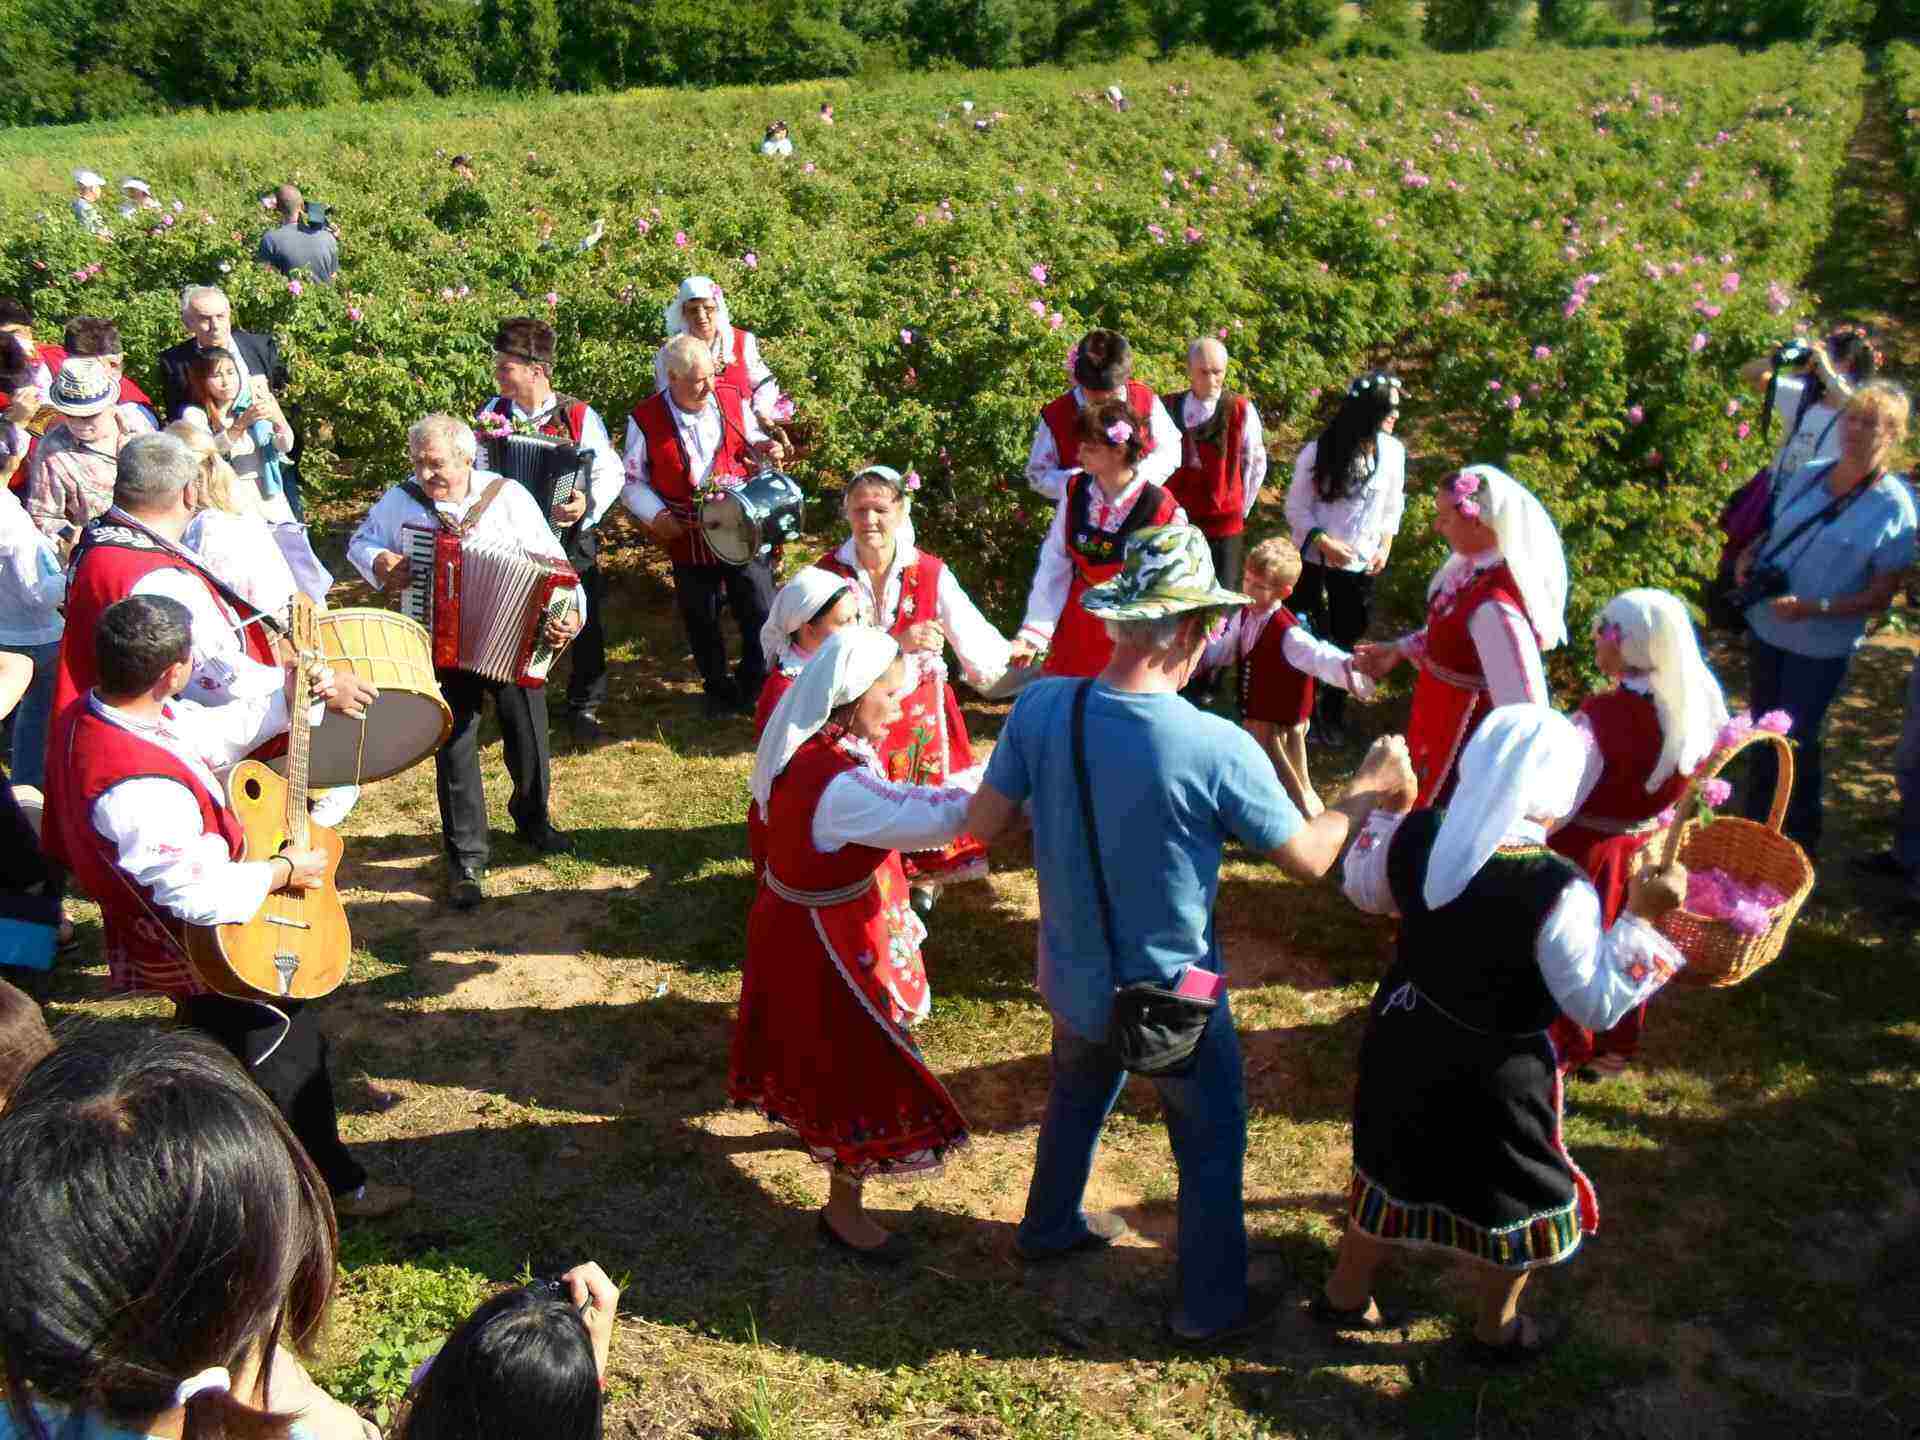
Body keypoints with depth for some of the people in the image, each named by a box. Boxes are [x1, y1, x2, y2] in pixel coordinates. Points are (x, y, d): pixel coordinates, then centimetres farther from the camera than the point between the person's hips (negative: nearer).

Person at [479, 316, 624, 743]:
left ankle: (585, 707, 23)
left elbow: (610, 473, -11)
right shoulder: (492, 413, 0)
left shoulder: (579, 416, -9)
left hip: (572, 541, -2)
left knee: (586, 627, 5)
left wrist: (589, 503, -29)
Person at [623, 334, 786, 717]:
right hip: (689, 539, -1)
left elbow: (750, 438, 16)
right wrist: (656, 515, -14)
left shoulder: (733, 399, -3)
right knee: (702, 621, 13)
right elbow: (632, 481, 1)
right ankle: (718, 689, 34)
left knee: (760, 613, 4)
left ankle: (756, 688, 25)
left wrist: (763, 447, -7)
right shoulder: (645, 419, -9)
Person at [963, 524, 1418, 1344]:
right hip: (1172, 999, -5)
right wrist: (1367, 791, 1)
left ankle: (1050, 1227, 55)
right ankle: (1210, 1306, 38)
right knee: (1212, 1149, 20)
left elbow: (983, 824, -8)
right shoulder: (1217, 749, -29)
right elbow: (1308, 859, -15)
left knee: (1077, 1097, 33)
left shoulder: (1040, 709, -19)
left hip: (1073, 982, 5)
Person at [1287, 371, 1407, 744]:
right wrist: (1324, 542, -18)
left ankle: (1333, 714, 28)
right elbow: (1296, 507, -8)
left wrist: (1385, 546, -2)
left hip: (1361, 564, 3)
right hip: (1315, 559, -2)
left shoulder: (1393, 451, -6)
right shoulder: (1321, 450, -14)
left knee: (1346, 640, 11)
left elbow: (1392, 506, 8)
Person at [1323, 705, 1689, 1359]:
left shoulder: (1417, 836, -15)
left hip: (1402, 1043, 5)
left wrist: (1387, 808, 16)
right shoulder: (1558, 890, -30)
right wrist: (1640, 917, -20)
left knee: (1392, 1166, 27)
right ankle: (1497, 1328, 44)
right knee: (1516, 1198, 22)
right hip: (1492, 1073, -5)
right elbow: (1598, 1005, -21)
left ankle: (1344, 1294, 46)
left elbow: (1363, 889, 7)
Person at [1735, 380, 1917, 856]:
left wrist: (1814, 608, -28)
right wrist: (1749, 557, -6)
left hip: (1821, 647, -5)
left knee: (1797, 744, 5)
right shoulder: (1808, 475, -2)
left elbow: (1881, 597, -16)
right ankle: (1753, 827, 38)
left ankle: (1798, 846, 26)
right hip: (1766, 628, 5)